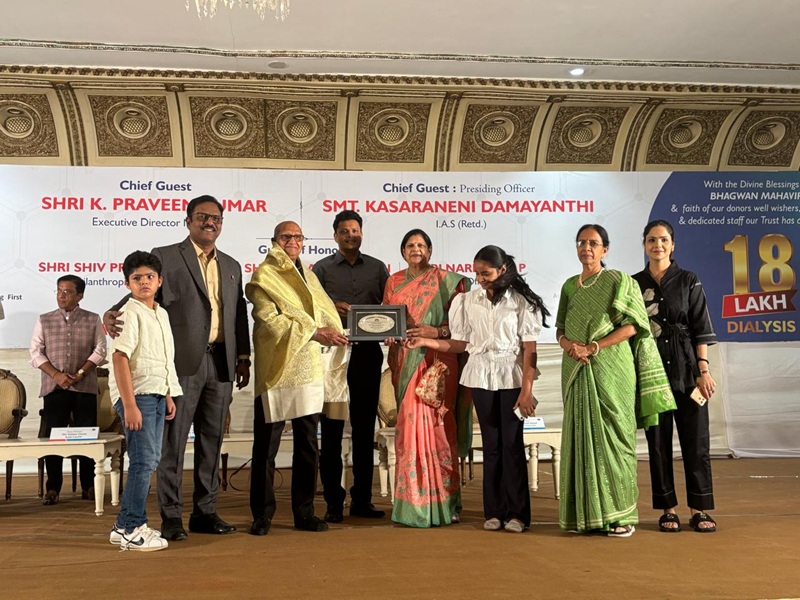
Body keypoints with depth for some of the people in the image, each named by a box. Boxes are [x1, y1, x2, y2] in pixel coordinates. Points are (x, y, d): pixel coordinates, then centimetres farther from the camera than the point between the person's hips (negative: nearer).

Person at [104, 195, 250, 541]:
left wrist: (243, 358, 14)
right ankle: (171, 516, 7)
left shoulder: (231, 266, 18)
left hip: (220, 362, 5)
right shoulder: (165, 257, 2)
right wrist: (113, 314, -23)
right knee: (173, 440, -1)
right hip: (182, 362, -5)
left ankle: (205, 512, 18)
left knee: (211, 440, 9)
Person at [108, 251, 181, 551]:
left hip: (156, 394, 9)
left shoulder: (161, 314, 15)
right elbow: (120, 358, -18)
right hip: (137, 394, -9)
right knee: (144, 461, -8)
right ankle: (131, 530, 1)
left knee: (149, 460, 12)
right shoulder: (130, 313, -11)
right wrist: (129, 405, -23)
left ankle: (126, 525, 22)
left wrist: (168, 395, 19)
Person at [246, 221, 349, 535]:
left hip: (309, 368, 6)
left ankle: (304, 512, 16)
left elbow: (326, 312, 16)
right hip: (277, 368, -6)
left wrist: (332, 333, -6)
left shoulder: (308, 275, 20)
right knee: (267, 444, 0)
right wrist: (314, 332, -18)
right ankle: (262, 514, 10)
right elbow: (270, 320, -12)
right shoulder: (263, 277, -1)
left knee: (308, 444, 8)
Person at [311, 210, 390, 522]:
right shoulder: (322, 269, 7)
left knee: (364, 428, 7)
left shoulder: (377, 268, 12)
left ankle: (362, 499, 15)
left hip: (367, 353, 2)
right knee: (331, 428, 0)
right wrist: (331, 309, -17)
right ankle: (333, 501, 7)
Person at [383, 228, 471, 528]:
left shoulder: (446, 281, 3)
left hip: (438, 361, -3)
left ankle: (443, 501, 3)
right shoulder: (394, 282, 14)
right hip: (406, 362, 3)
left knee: (438, 425, -6)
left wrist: (437, 331, -15)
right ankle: (413, 500, 9)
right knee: (409, 426, 1)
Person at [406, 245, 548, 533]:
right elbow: (459, 344, 6)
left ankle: (516, 513, 6)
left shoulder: (520, 301, -4)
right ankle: (494, 512, 12)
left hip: (512, 377, -3)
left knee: (512, 444, -3)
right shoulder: (468, 301, 5)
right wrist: (425, 341, -5)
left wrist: (527, 390, -11)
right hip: (481, 377, 3)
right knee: (491, 444, 6)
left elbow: (529, 349, -6)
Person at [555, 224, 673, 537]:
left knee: (611, 435, -4)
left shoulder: (619, 281, -1)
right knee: (581, 435, 4)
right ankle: (585, 511, 12)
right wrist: (567, 344, -9)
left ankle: (620, 514, 4)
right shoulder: (569, 286, 14)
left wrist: (592, 347, -16)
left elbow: (631, 325, -9)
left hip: (611, 369, -4)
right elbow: (560, 328, 14)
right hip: (577, 372, 5)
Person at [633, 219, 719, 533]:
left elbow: (701, 330, 0)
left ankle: (699, 508, 10)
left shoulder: (689, 281, 2)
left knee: (695, 438, 0)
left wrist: (704, 371, -7)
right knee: (658, 439, 4)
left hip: (685, 369, -1)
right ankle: (668, 509, 13)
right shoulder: (634, 284, 6)